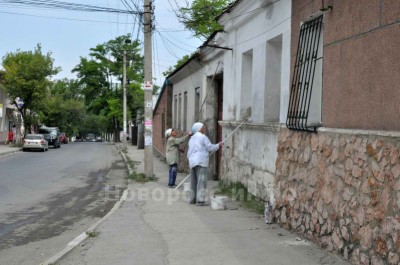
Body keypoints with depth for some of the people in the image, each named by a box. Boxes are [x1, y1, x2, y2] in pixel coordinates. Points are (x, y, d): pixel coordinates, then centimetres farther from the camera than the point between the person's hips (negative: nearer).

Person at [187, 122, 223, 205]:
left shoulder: (191, 139, 21)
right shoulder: (203, 137, -4)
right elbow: (210, 148, -6)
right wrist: (218, 145, 8)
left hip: (192, 162, 8)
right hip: (201, 161, -8)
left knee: (194, 181, 12)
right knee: (201, 181, -9)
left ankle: (192, 199, 16)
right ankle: (200, 200, -13)